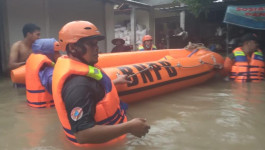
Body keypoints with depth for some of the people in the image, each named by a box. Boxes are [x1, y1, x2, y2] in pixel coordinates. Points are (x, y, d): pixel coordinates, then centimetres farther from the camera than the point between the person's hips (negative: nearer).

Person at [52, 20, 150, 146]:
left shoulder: (77, 68, -2)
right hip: (99, 143, -9)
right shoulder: (78, 84, -31)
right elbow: (83, 134, -34)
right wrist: (129, 127, -30)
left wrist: (115, 82, 21)